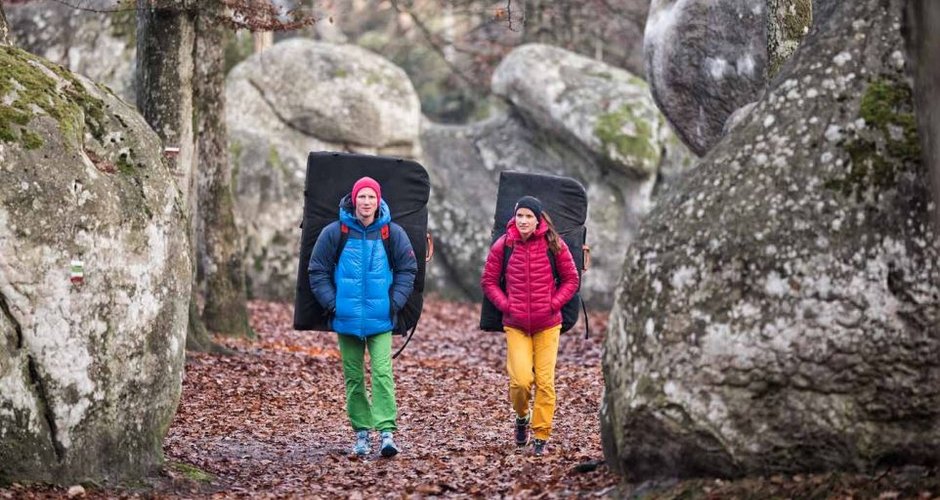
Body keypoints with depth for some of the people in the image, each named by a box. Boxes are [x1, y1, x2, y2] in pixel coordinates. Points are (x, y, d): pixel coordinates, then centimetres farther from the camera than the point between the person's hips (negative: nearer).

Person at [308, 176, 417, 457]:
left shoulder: (393, 234, 1)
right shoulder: (335, 233, -1)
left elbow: (407, 270, 9)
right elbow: (317, 271, 5)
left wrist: (395, 302, -2)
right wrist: (332, 304, -4)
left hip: (380, 319, -1)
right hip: (346, 319, 1)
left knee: (383, 373, -13)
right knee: (353, 378, 7)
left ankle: (387, 431, -17)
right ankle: (361, 432, 16)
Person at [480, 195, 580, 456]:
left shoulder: (554, 245, -3)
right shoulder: (503, 246, -2)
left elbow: (571, 280, 6)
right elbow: (488, 281, 8)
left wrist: (553, 303, -5)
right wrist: (505, 304, -5)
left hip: (547, 325, 0)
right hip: (515, 325, 0)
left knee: (545, 381, -2)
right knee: (521, 380, -12)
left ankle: (541, 436, 9)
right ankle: (522, 416, 20)